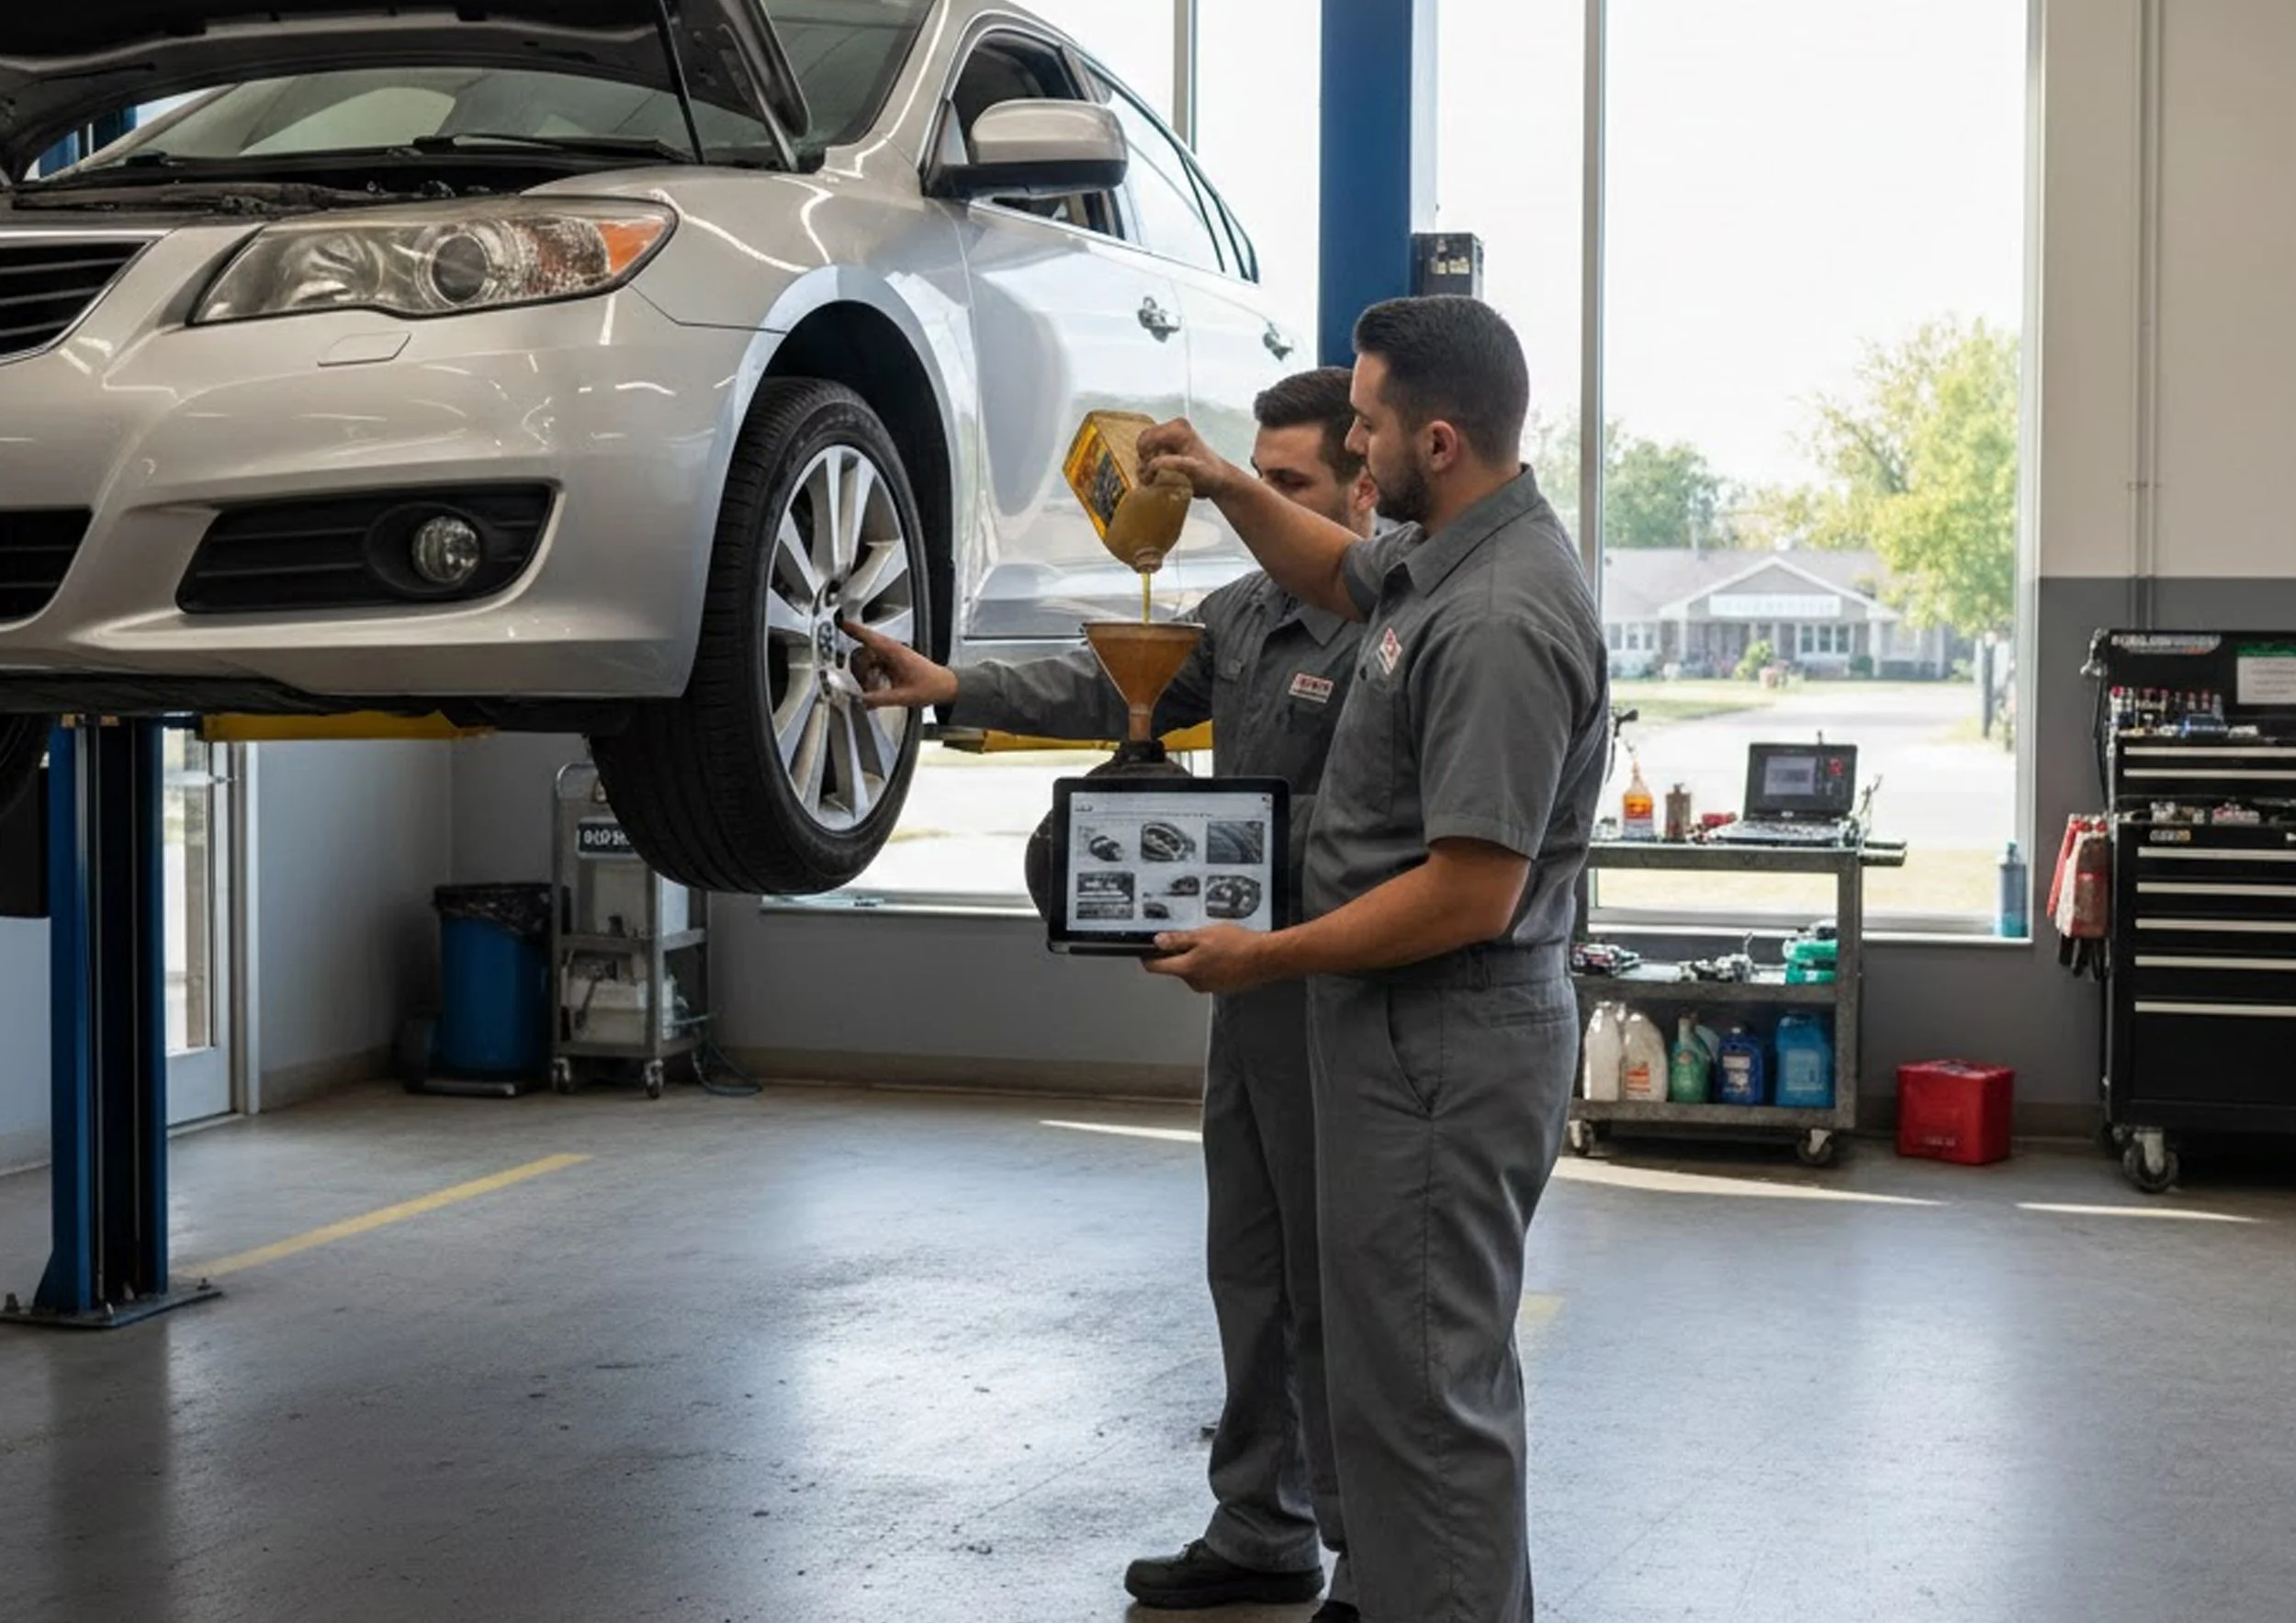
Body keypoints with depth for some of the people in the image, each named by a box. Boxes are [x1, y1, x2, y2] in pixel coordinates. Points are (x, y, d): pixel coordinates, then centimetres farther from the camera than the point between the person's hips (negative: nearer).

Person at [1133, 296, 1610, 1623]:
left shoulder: (1501, 623, -25)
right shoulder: (1440, 552, 6)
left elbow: (1470, 896, -27)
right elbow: (1341, 576, 31)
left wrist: (1269, 958, -17)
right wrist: (1225, 487, 16)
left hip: (1444, 1048, -11)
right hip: (1416, 1029, 11)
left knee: (1423, 1386, -4)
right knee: (1448, 1366, 23)